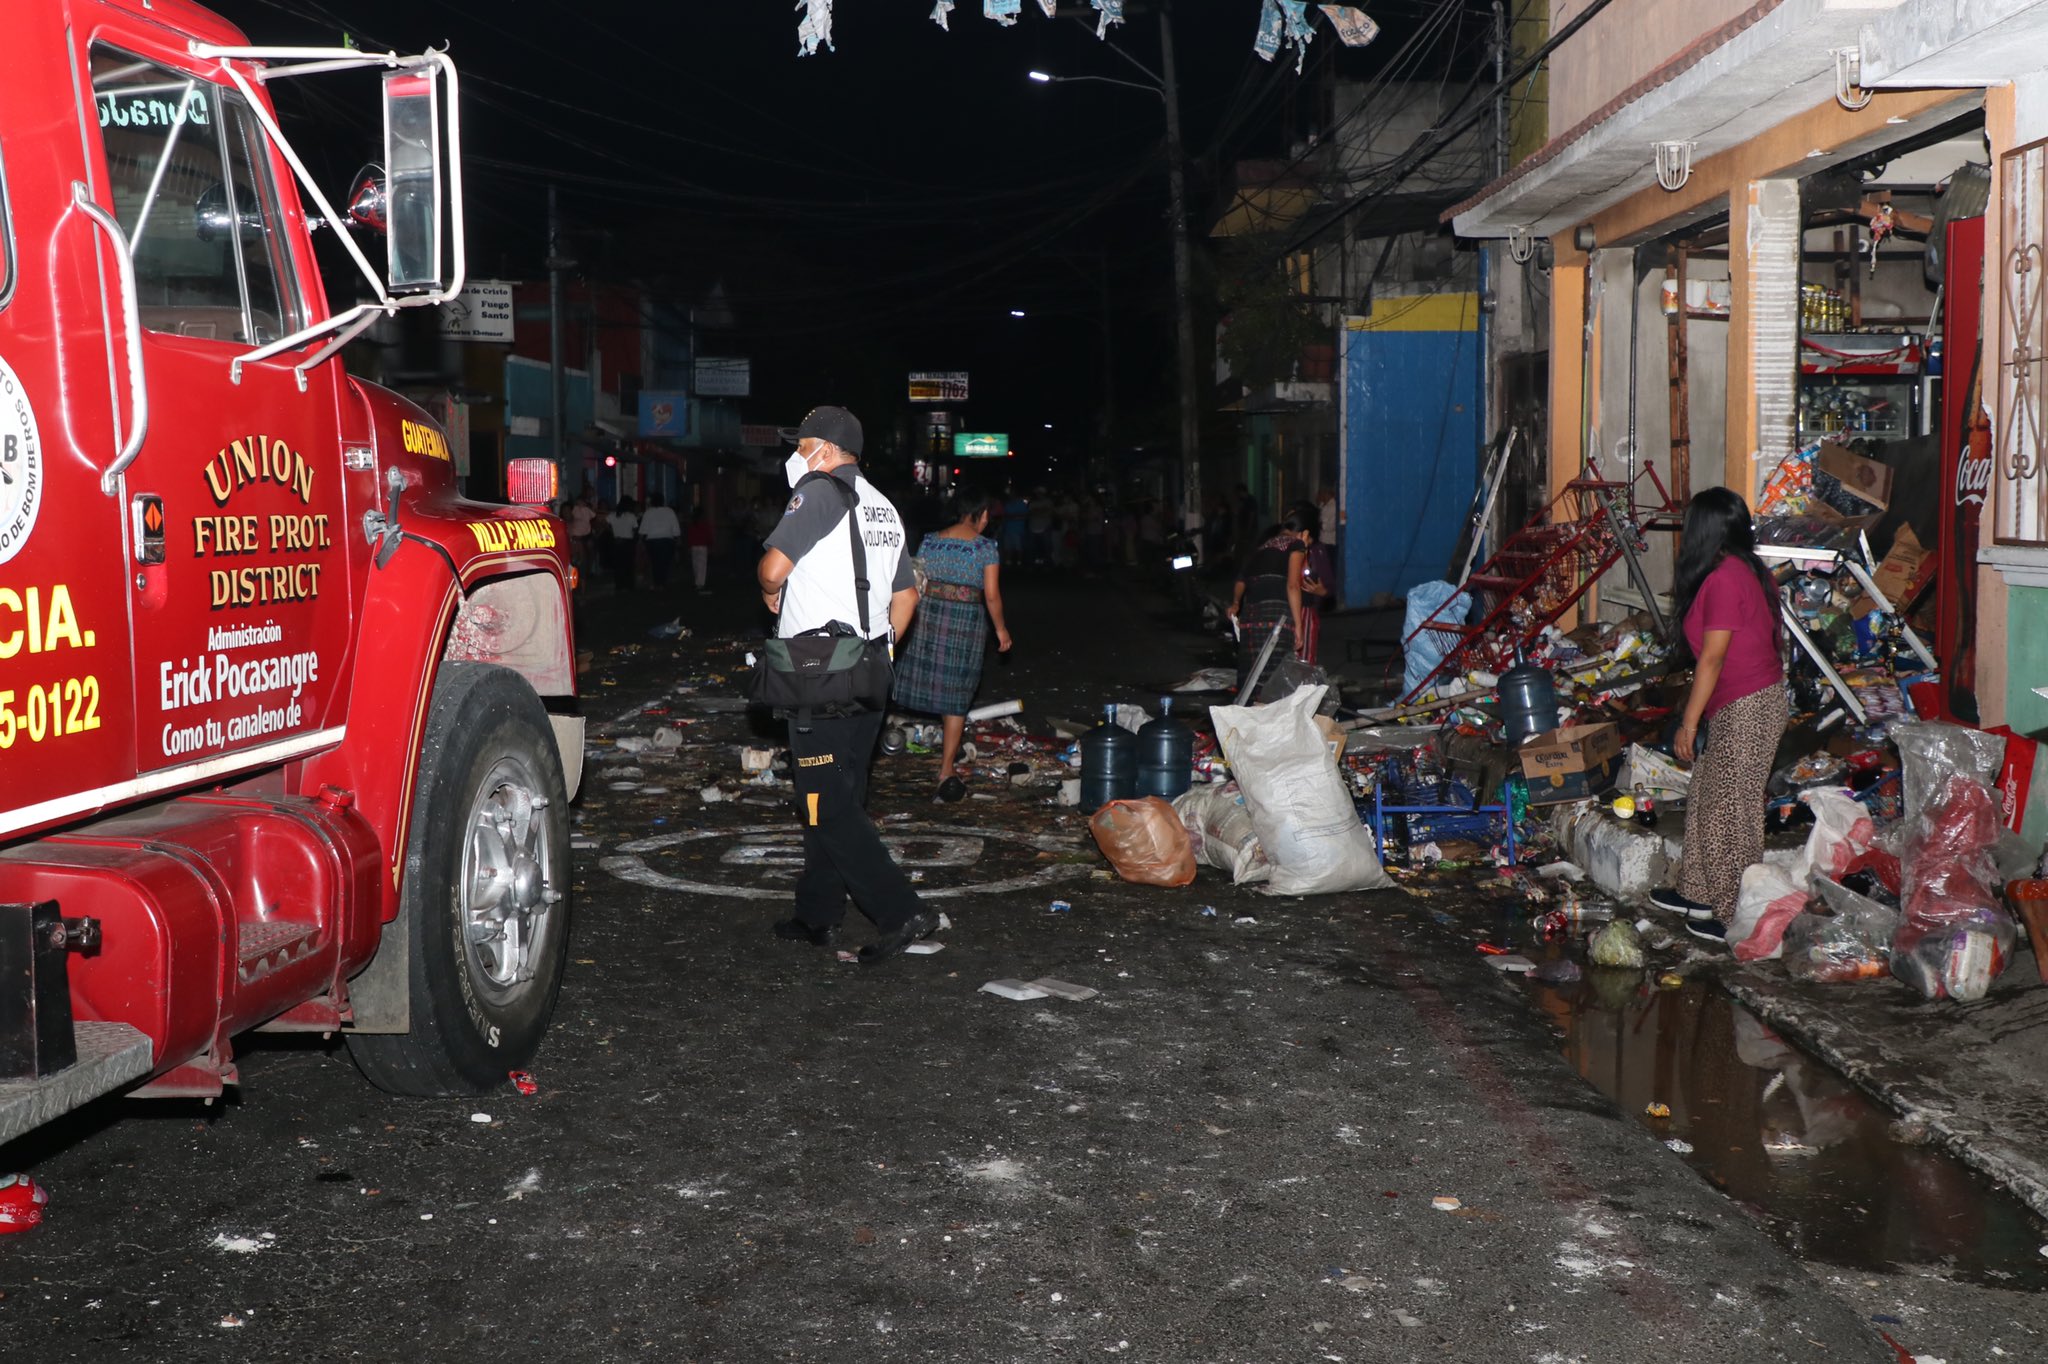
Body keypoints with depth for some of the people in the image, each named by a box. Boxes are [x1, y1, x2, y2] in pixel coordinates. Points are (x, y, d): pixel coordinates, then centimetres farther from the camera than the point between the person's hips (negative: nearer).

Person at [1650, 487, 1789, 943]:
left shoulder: (1722, 579, -20)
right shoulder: (1751, 570, 9)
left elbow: (1713, 657, -20)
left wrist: (1688, 723, -16)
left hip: (1746, 711, -10)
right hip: (1761, 697, 10)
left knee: (1732, 810, 0)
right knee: (1705, 799, 18)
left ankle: (1736, 917, 10)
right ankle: (1699, 894, 31)